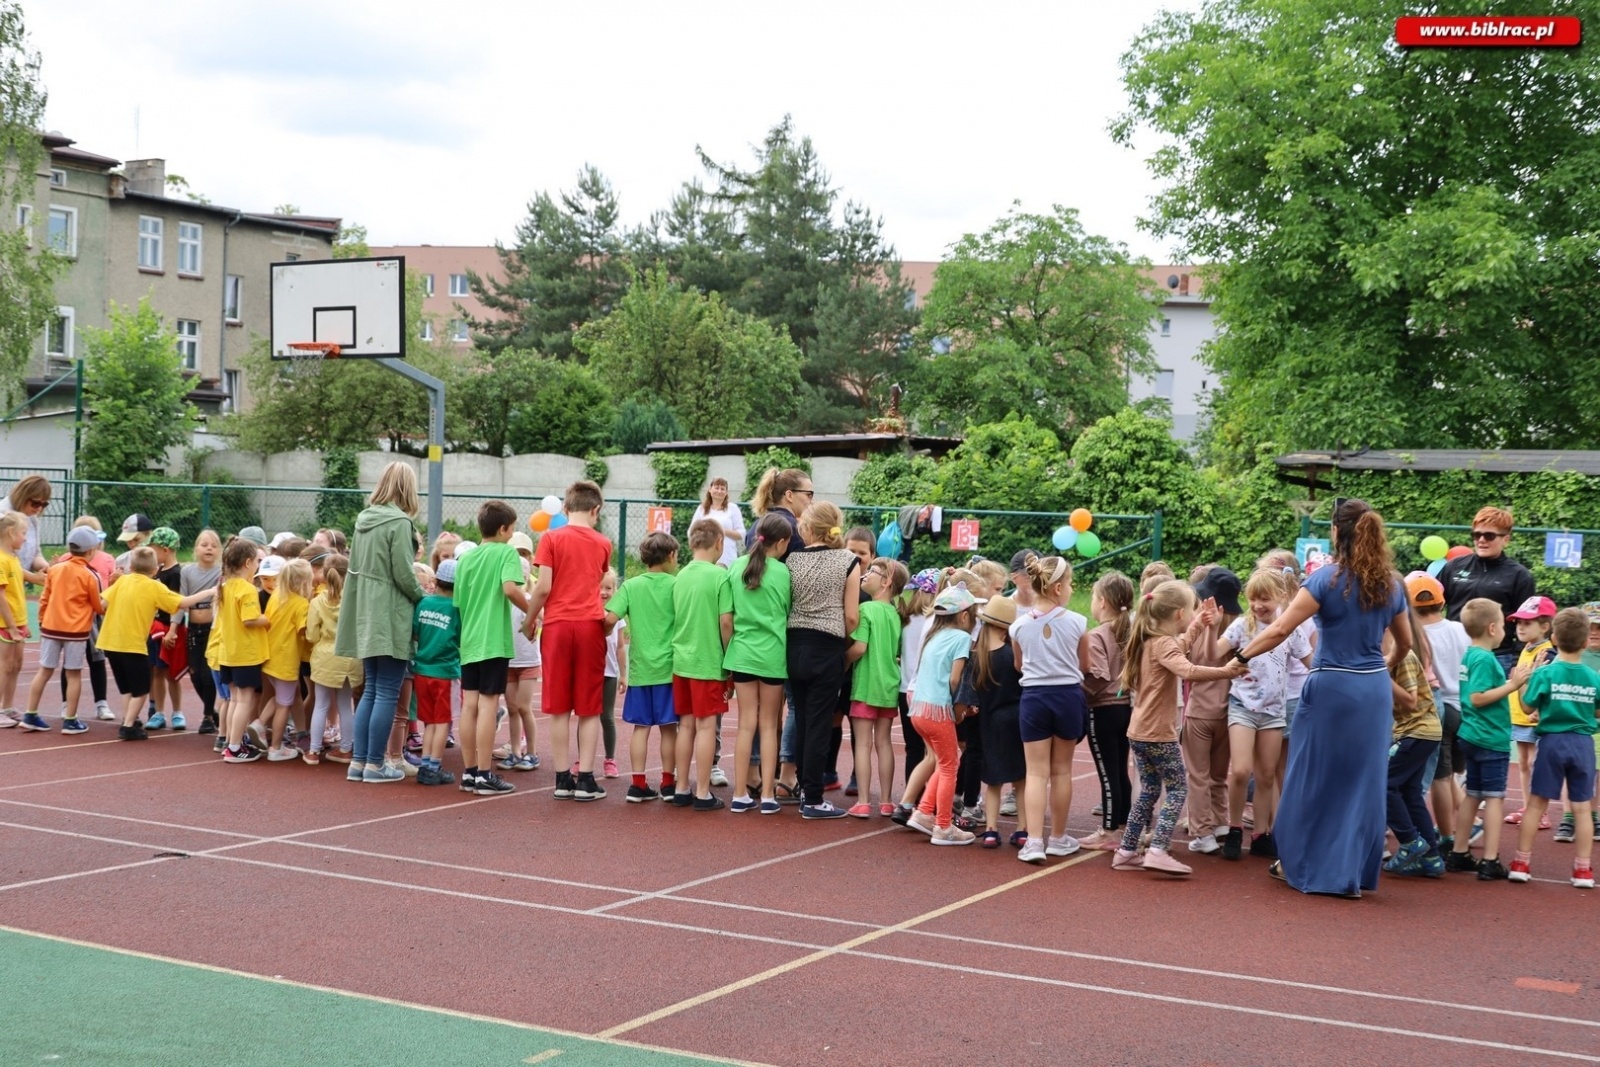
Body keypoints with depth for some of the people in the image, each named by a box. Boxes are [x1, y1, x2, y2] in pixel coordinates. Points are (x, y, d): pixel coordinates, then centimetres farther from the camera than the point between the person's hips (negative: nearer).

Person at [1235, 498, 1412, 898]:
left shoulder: (1328, 578, -10)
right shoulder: (1390, 584, 7)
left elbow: (1281, 629, -17)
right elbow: (1405, 642, 18)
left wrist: (1242, 656, -7)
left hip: (1332, 687, -4)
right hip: (1375, 691, 5)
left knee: (1314, 777, 10)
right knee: (1364, 781, 9)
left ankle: (1300, 863, 22)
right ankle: (1351, 872, 13)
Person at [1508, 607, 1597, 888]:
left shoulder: (1544, 673, -10)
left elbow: (1529, 707, -8)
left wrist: (1522, 683, 5)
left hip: (1552, 741, -1)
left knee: (1536, 803, 6)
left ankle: (1521, 863, 9)